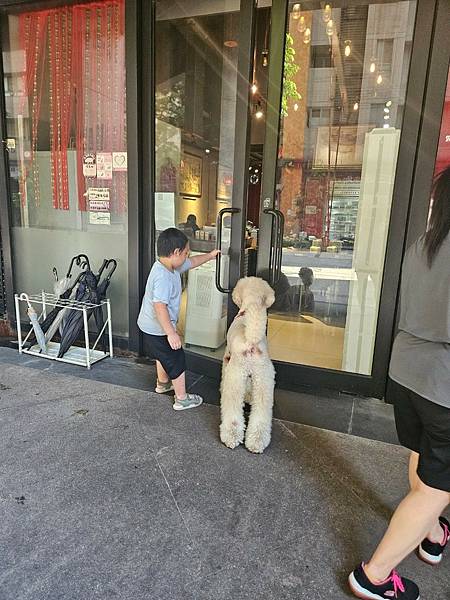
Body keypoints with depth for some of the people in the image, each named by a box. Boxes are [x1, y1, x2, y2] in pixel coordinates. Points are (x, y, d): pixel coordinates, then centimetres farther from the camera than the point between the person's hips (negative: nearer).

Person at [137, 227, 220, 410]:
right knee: (177, 361, 4)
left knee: (162, 355, 30)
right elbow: (160, 307, -37)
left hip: (151, 326, 10)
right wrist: (171, 333, -36)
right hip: (159, 328, -10)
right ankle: (182, 399, 18)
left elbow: (192, 262, 17)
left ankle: (162, 383, 53)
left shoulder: (172, 266, -1)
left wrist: (210, 255, 26)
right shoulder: (163, 277, -31)